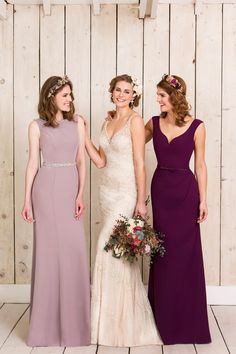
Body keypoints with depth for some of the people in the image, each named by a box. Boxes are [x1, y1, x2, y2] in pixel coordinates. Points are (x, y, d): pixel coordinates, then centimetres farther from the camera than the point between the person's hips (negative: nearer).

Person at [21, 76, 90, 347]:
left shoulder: (77, 122, 9)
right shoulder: (37, 126, 4)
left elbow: (82, 161, 6)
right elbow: (32, 163, 3)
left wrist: (81, 193, -5)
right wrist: (27, 199, -1)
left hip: (71, 187, 2)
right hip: (46, 187, -2)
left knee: (74, 250, 0)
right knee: (48, 250, 2)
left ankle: (72, 321, 16)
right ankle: (48, 322, 15)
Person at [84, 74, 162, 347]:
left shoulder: (135, 120, -7)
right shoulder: (107, 123, 14)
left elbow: (139, 162, -11)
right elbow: (101, 161, 10)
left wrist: (141, 200, -14)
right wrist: (83, 135, 6)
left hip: (125, 192, -7)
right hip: (107, 190, 7)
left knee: (109, 248, -9)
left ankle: (116, 322, 7)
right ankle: (125, 317, 23)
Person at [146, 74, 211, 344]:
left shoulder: (196, 126, -4)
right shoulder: (154, 123, 4)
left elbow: (200, 164, -2)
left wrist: (203, 199, -4)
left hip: (185, 190, -2)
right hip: (160, 188, 3)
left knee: (186, 252, 3)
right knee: (163, 252, 8)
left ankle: (186, 319, 19)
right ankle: (164, 317, 22)